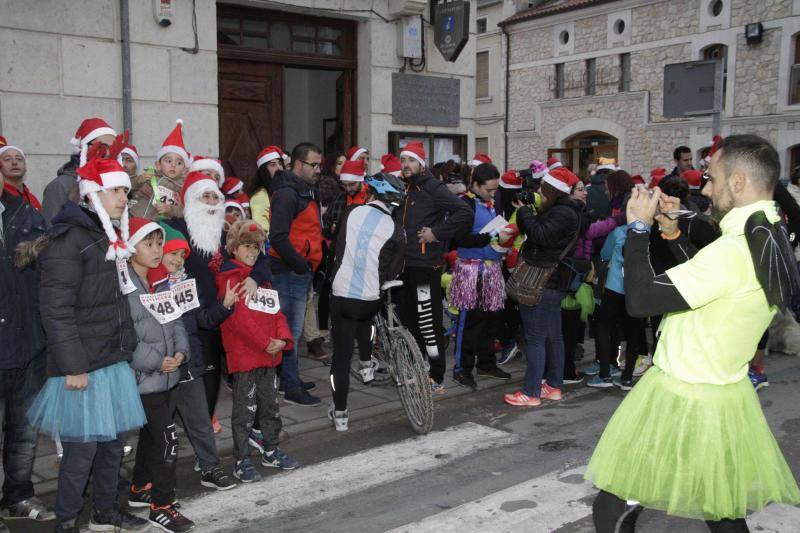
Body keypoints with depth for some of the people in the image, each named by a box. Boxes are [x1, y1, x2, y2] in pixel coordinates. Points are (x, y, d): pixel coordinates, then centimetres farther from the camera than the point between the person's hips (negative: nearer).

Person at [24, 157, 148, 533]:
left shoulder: (109, 237, 15)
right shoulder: (67, 240, -14)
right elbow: (56, 309, -18)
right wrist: (72, 366, -20)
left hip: (114, 359, 8)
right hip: (84, 366, -8)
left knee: (113, 438, 15)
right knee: (83, 445, -2)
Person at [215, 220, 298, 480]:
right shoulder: (229, 278, -9)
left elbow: (275, 310, 12)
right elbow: (238, 317, -18)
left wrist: (282, 338, -5)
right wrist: (265, 344, -18)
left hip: (270, 354, 8)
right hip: (244, 355, -7)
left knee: (270, 404, 17)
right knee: (245, 408, 1)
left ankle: (271, 450, 31)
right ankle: (241, 461, 12)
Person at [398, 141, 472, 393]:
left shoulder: (432, 187, -10)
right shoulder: (406, 188, 16)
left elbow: (464, 212, -20)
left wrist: (437, 232, -19)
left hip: (425, 265, -9)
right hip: (406, 264, 9)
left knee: (429, 322, -6)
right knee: (408, 318, 16)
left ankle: (436, 379, 2)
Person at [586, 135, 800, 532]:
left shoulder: (733, 250, -26)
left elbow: (639, 300, -26)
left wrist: (638, 227, -14)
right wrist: (672, 231, 8)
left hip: (680, 400, -9)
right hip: (726, 398, 10)